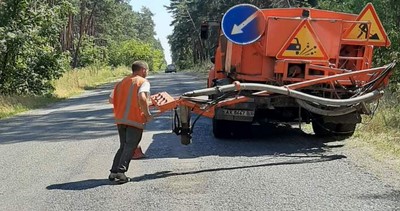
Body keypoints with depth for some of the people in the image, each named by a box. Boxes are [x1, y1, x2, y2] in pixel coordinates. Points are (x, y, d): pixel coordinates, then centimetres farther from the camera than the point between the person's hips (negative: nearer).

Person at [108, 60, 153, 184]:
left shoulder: (122, 82, 17)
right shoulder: (143, 82, -3)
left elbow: (111, 99, 13)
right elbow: (142, 98, -22)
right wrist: (147, 114, -12)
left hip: (120, 119, 6)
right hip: (135, 120, -6)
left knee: (123, 146, 16)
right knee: (130, 147, -1)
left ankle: (114, 172, 9)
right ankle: (121, 171, -12)